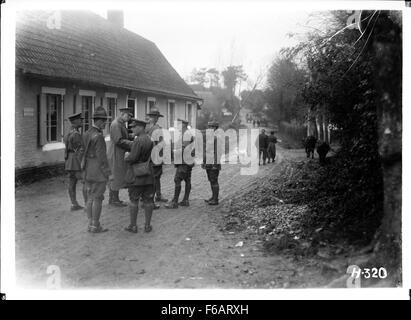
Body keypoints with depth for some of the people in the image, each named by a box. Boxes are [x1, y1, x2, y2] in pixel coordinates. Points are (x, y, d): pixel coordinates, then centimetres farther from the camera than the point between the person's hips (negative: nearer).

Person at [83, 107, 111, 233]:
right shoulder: (98, 136, -19)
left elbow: (85, 153, 12)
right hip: (99, 172, -9)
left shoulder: (87, 134, 9)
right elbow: (102, 157, -20)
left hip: (88, 171, 9)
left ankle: (91, 224, 17)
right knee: (97, 199, -2)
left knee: (90, 197, 12)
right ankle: (95, 226, 3)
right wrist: (108, 173, -14)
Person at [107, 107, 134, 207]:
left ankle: (112, 198, 21)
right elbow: (118, 140, -23)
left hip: (119, 154, 10)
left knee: (115, 177, 14)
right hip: (116, 154, -10)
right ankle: (115, 200, 2)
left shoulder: (121, 124, 15)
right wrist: (132, 143, -21)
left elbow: (124, 138, 20)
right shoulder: (115, 124, -16)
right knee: (118, 177, -5)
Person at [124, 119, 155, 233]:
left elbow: (133, 158, -22)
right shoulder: (149, 140, 7)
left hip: (135, 175, -6)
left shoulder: (138, 140, -18)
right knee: (148, 200, 9)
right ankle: (147, 225, 13)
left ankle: (133, 226, 11)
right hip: (148, 174, 6)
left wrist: (126, 157, -2)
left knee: (133, 200, 5)